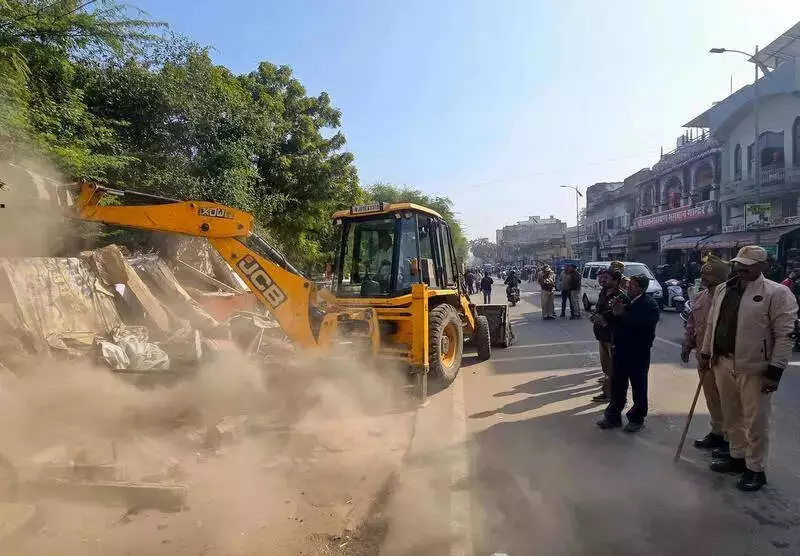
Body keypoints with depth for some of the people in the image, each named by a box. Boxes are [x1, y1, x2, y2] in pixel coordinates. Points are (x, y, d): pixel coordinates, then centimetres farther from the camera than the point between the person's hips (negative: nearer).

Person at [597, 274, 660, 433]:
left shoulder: (650, 305, -12)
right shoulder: (624, 300, 5)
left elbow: (640, 325, -28)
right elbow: (614, 322, 9)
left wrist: (622, 314, -23)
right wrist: (614, 313, -10)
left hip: (638, 353, -6)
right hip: (620, 350, 6)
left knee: (639, 387, 10)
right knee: (617, 385, 13)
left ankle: (637, 419, 24)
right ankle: (613, 416, 25)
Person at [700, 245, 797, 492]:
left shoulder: (777, 293, -11)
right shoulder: (722, 289, 9)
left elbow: (784, 335, -13)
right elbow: (711, 324, 16)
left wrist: (775, 371, -16)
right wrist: (706, 353, 15)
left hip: (754, 369, -6)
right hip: (723, 363, 6)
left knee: (755, 422, 5)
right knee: (731, 417, 19)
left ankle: (755, 469, 20)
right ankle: (737, 456, 35)